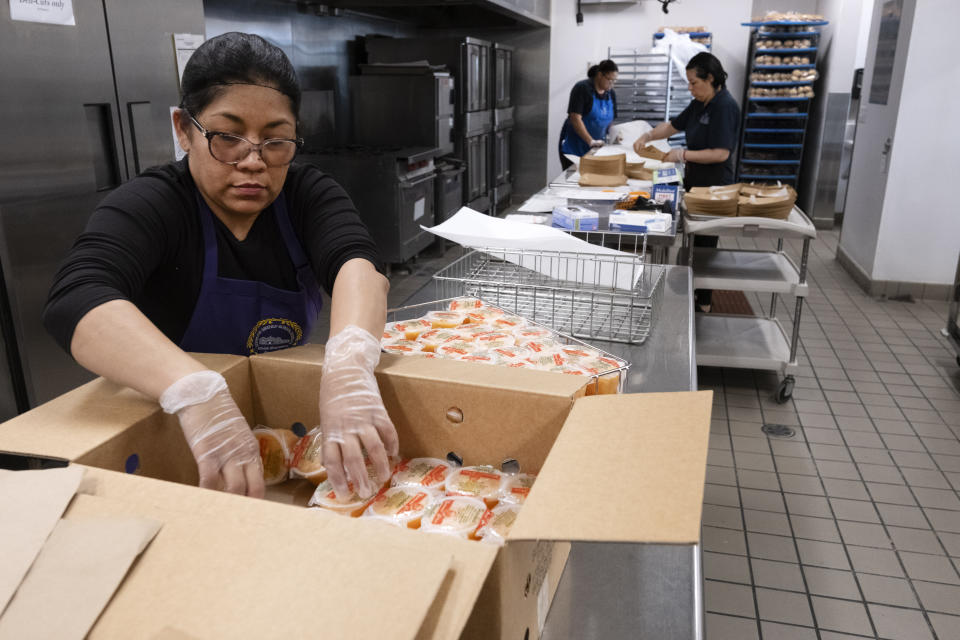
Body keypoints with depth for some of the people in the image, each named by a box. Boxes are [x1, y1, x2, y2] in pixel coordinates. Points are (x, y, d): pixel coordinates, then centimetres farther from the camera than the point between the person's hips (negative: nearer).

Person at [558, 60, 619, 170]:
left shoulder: (611, 94, 8)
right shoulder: (582, 88, -12)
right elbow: (575, 118, -19)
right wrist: (590, 141, -25)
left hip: (595, 149, 6)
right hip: (573, 147, -5)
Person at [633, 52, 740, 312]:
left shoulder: (725, 106, -18)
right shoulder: (699, 104, 9)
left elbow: (721, 153, -23)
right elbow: (673, 125, 21)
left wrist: (683, 155, -20)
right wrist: (648, 136, 4)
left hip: (714, 187, -8)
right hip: (695, 182, 8)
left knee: (704, 244, 1)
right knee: (693, 241, 14)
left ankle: (703, 302, 13)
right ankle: (693, 292, 26)